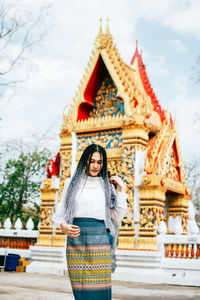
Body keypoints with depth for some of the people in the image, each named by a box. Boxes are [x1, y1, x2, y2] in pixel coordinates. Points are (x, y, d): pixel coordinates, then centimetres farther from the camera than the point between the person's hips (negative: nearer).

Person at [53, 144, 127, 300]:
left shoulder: (107, 185, 13)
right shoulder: (72, 183, 13)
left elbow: (117, 217, 7)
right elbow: (60, 213, 13)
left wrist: (122, 189, 5)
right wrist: (63, 226, -7)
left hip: (99, 240, 0)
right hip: (76, 240, 0)